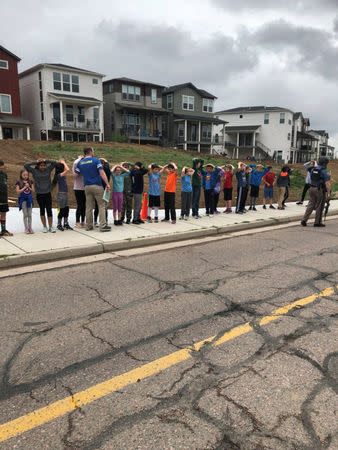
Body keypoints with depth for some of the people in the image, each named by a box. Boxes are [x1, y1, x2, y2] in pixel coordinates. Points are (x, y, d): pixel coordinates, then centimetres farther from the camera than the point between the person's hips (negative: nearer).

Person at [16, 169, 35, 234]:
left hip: (29, 199, 3)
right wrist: (24, 187, -15)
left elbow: (33, 191, 6)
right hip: (23, 199, -3)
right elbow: (18, 192, -9)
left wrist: (29, 187, -11)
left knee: (29, 214, 5)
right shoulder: (19, 182, -2)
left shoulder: (30, 182, 7)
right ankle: (26, 228, 7)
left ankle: (30, 227, 12)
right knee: (25, 215, 0)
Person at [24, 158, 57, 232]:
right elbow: (25, 165, -7)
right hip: (39, 194, -1)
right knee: (42, 210, 8)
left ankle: (50, 227, 6)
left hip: (48, 193, 1)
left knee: (49, 210, 1)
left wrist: (45, 160, -7)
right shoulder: (34, 171, -1)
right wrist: (35, 162, -7)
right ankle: (44, 227, 17)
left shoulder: (48, 170, 3)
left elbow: (54, 162, 1)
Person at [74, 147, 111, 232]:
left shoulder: (80, 163, 9)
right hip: (97, 186, -5)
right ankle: (103, 225, -6)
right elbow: (102, 173, -12)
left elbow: (75, 175, 8)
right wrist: (107, 183, -11)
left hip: (87, 187, 5)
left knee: (89, 207, 8)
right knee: (101, 206, -1)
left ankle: (89, 226, 11)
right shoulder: (96, 160, -4)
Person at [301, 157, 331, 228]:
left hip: (312, 189, 6)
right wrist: (328, 193, -13)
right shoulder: (324, 171, -11)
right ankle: (317, 222, 11)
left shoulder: (312, 169, 10)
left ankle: (304, 220, 0)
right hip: (320, 190, -6)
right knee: (319, 206, 4)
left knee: (311, 205, 9)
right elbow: (327, 183, -15)